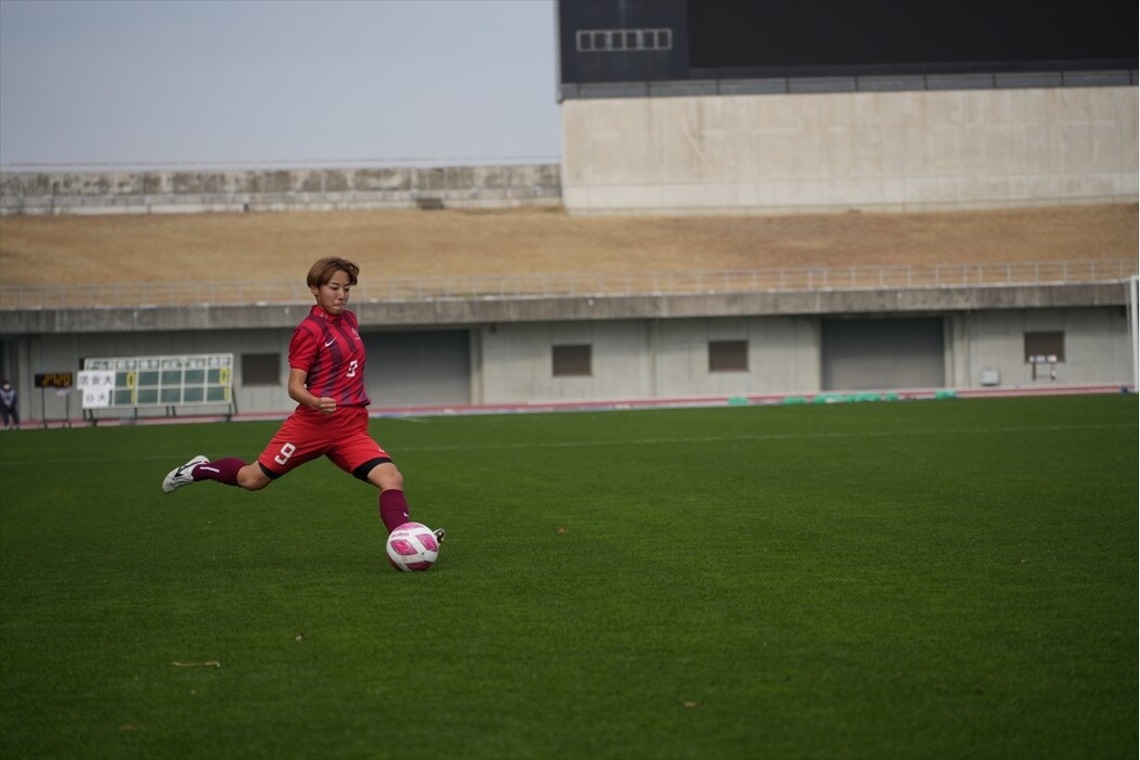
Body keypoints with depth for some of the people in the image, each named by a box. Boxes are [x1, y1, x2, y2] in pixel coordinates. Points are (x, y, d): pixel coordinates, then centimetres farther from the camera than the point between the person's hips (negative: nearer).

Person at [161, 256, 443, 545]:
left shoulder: (349, 321, 12)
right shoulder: (309, 331, -9)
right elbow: (295, 386, -14)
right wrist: (316, 403, -33)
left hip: (352, 429, 6)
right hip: (313, 424, -6)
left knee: (392, 479, -16)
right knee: (253, 479, 5)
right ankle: (199, 470, 33)